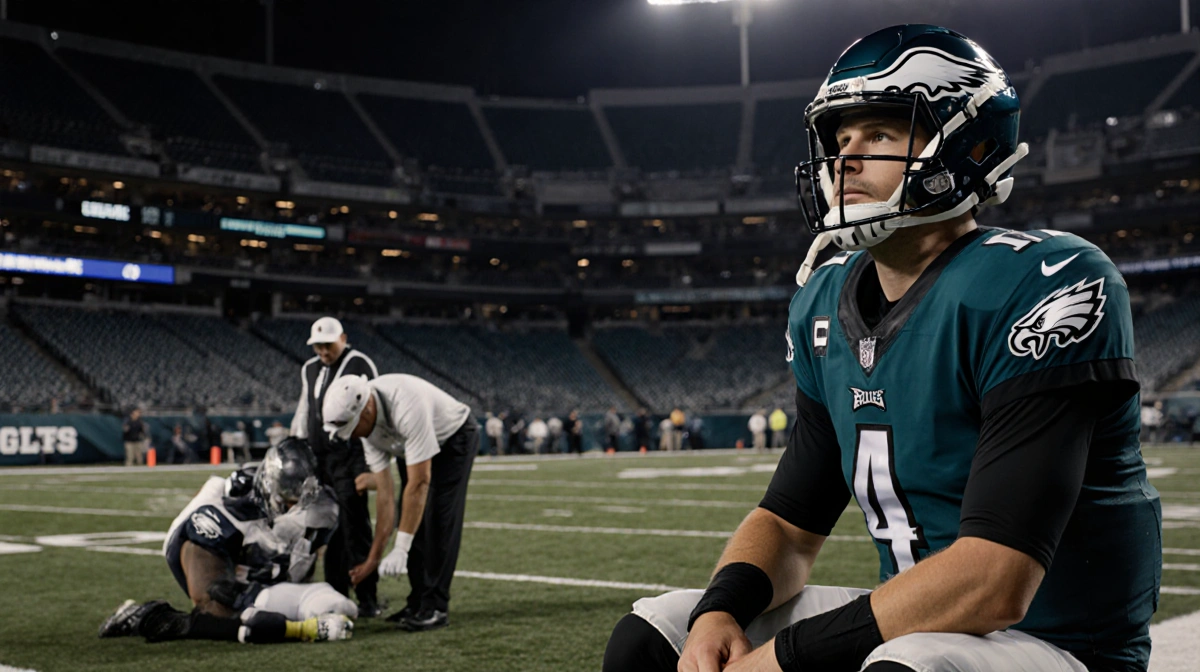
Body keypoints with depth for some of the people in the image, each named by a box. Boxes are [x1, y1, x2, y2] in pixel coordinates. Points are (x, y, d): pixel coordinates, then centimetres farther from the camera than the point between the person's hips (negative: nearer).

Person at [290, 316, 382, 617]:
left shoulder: (360, 364, -5)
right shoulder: (309, 369, 17)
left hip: (349, 457, -7)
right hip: (318, 457, 7)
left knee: (354, 527, -10)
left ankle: (368, 599, -7)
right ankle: (336, 594, 15)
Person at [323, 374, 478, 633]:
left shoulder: (407, 408, -42)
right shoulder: (367, 423, -19)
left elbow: (419, 482, -39)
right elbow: (385, 492, -15)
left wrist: (400, 549, -37)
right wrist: (375, 556, -16)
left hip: (455, 438, -7)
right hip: (416, 445, 7)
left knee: (438, 522, -15)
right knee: (412, 521, 1)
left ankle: (435, 607, -11)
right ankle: (419, 601, 10)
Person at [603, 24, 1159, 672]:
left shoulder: (1038, 287, -19)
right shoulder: (825, 305, 5)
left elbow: (995, 583, -26)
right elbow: (791, 520, 10)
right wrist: (722, 608, -12)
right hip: (915, 620, 7)